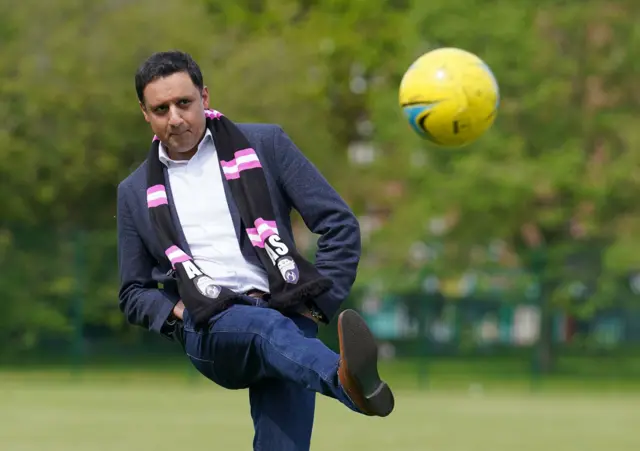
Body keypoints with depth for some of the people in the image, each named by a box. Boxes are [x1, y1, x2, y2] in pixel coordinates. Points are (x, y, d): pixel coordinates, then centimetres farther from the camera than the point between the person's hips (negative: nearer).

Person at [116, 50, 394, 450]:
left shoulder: (265, 145, 13)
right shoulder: (136, 193, 19)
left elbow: (340, 224, 10)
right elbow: (134, 293, 24)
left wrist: (318, 304, 0)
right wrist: (176, 312, 2)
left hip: (286, 315, 2)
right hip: (208, 328, -2)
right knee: (268, 327, -39)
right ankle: (348, 381, -72)